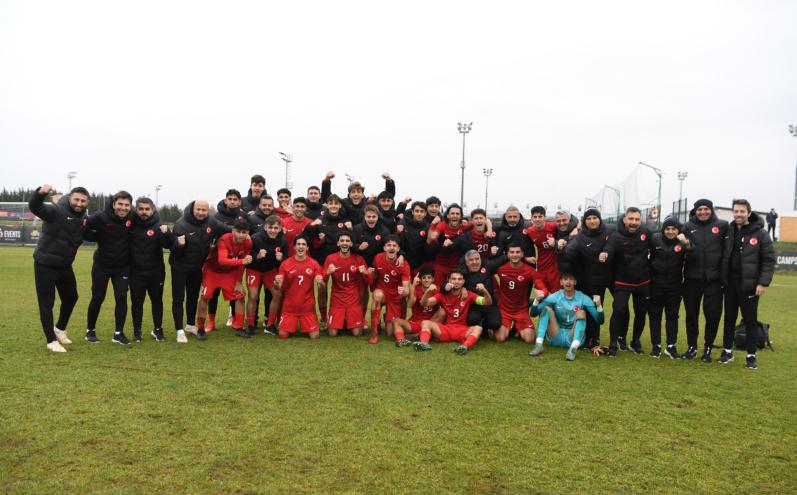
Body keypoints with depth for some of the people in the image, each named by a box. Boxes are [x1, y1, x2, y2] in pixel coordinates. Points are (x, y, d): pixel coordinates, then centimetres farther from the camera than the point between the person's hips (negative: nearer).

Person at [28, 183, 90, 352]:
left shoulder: (83, 218, 3)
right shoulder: (56, 211, -18)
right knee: (46, 303, 0)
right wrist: (41, 193, -53)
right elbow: (34, 207, -36)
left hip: (65, 266, 7)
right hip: (45, 265, -7)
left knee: (71, 297, 20)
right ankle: (51, 340, 8)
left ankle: (60, 328, 43)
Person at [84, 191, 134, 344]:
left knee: (121, 297, -4)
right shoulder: (101, 217, -18)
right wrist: (97, 236, -27)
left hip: (122, 267, 1)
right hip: (102, 265, -1)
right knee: (97, 298, 8)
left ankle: (118, 333, 7)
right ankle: (90, 331, 25)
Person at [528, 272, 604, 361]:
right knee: (547, 309, -15)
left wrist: (598, 305, -25)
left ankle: (573, 348, -40)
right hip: (556, 338, 1)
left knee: (581, 312, -22)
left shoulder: (583, 298, -3)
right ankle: (538, 345, -29)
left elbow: (600, 321, -7)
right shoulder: (555, 297, -1)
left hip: (574, 337, -1)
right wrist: (537, 300, -24)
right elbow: (533, 314, -5)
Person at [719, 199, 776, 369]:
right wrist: (722, 278, 3)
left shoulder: (760, 234, -6)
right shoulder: (729, 232, 5)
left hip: (749, 285, -4)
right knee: (729, 318, 11)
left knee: (750, 321, 3)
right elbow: (723, 256, 11)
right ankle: (727, 351, 22)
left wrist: (763, 283, -14)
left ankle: (751, 356, 13)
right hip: (730, 284, 4)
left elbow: (769, 260, -8)